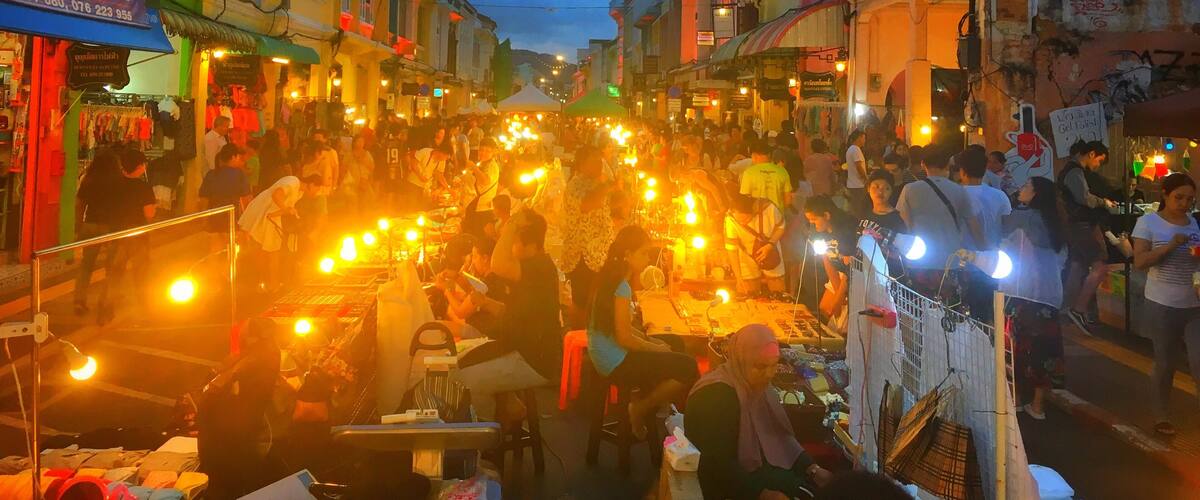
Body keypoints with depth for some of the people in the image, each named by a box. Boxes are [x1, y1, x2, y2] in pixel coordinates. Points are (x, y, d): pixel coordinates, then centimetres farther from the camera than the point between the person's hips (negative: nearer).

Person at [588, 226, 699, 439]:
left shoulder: (610, 278, 8)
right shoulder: (621, 287, -21)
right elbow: (624, 337, -22)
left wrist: (649, 339, 8)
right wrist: (656, 348, -8)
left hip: (604, 355, 10)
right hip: (615, 362, -10)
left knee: (675, 344, 19)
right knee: (688, 368, -11)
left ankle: (643, 408, 17)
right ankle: (641, 410, 3)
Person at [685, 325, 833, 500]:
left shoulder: (757, 385, 6)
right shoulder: (716, 394, -22)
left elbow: (780, 434, 10)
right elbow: (718, 462, -25)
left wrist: (812, 468, -2)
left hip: (764, 466, 9)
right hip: (727, 483, -8)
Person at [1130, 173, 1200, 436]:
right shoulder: (1148, 222, -6)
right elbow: (1139, 262, -14)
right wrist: (1171, 245, -23)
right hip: (1162, 305, -3)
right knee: (1165, 363, 10)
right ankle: (1161, 415, 26)